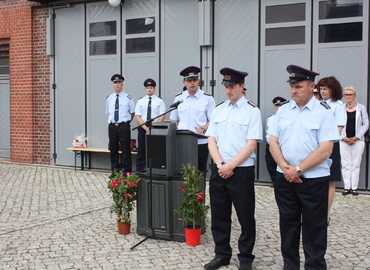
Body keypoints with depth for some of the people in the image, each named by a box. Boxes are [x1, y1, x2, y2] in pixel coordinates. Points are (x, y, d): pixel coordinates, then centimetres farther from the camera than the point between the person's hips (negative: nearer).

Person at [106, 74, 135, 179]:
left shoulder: (128, 98, -1)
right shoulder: (109, 99, 11)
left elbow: (132, 113, 6)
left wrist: (126, 122, 3)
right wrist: (112, 122, 10)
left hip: (124, 126, -4)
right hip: (112, 126, 4)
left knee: (126, 150, -1)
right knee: (113, 149, 9)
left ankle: (126, 172, 7)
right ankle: (114, 171, 19)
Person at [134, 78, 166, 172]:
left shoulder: (159, 101, 4)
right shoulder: (140, 101, 8)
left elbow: (162, 117, -3)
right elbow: (137, 117, 2)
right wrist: (146, 128, -11)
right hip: (142, 129, 2)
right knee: (141, 151, 3)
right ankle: (139, 172, 8)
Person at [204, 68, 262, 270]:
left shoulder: (252, 111, -4)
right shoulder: (219, 110, 11)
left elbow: (251, 143, -11)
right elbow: (211, 140, 7)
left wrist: (231, 166, -15)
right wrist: (220, 164, -8)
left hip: (242, 171, -4)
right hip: (218, 170, 5)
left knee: (246, 217, 5)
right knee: (219, 216, 12)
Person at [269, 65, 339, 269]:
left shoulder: (323, 112, -6)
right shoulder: (283, 111, 7)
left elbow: (325, 149, -13)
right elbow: (273, 142, 5)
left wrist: (299, 170, -15)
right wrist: (285, 168, -10)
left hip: (313, 180, -4)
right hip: (285, 178, 4)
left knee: (314, 230, 5)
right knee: (288, 225, 14)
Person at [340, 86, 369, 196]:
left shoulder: (361, 108, 7)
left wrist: (357, 137, -6)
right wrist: (343, 138, -7)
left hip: (358, 140, 0)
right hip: (344, 140, 0)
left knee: (356, 164, 1)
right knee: (345, 164, 0)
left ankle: (354, 187, 7)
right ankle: (347, 187, 6)